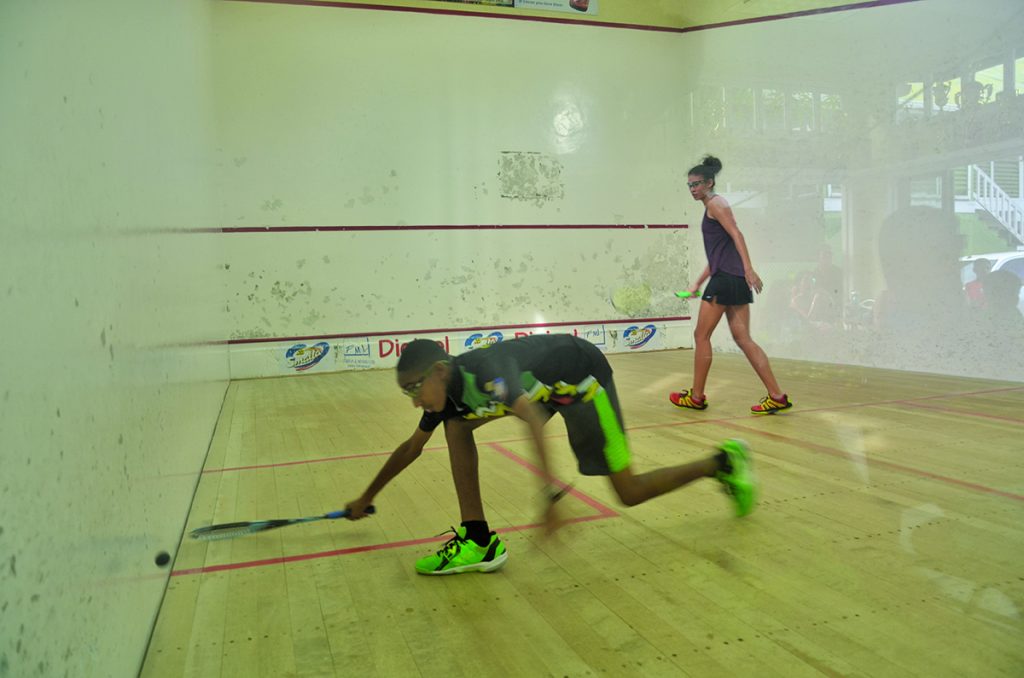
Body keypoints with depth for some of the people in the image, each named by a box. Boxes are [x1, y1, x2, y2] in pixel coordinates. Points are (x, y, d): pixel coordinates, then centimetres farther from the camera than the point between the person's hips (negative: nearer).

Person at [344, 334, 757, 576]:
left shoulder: (483, 369, -33)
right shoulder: (447, 392, -6)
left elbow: (533, 417, -49)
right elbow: (411, 448, 9)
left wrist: (549, 487, -57)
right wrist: (366, 499, 16)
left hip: (582, 376, -8)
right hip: (545, 388, 8)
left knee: (630, 493, -5)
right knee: (455, 424, -6)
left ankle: (723, 462, 15)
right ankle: (478, 540, -5)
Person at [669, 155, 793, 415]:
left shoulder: (716, 203, -3)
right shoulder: (711, 208, 24)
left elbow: (736, 235, -15)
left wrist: (749, 269, -24)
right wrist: (698, 283, 27)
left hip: (727, 277, -9)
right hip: (735, 280, 9)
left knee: (701, 335, 1)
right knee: (743, 339, 5)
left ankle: (696, 397, 10)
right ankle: (777, 396, 1)